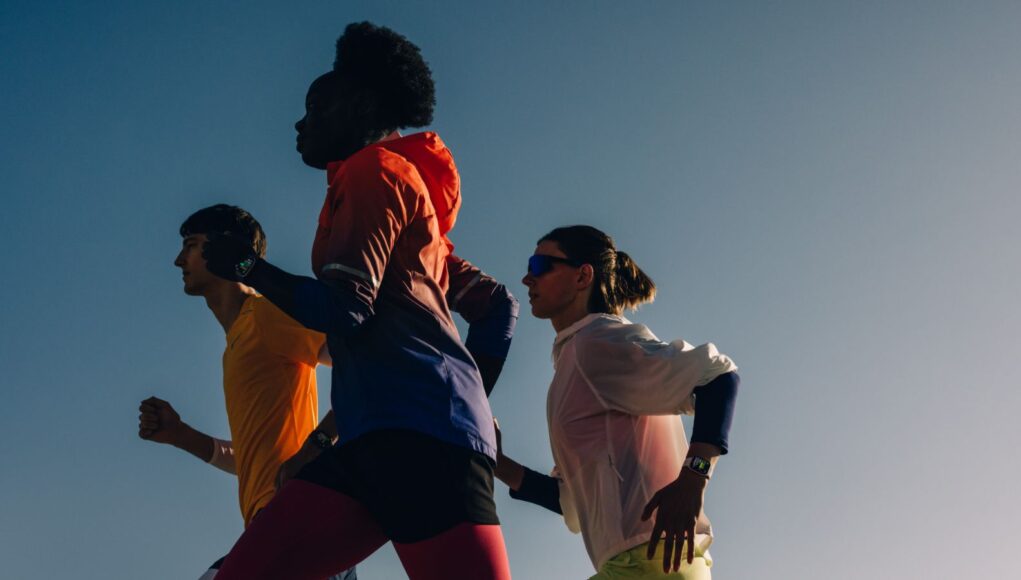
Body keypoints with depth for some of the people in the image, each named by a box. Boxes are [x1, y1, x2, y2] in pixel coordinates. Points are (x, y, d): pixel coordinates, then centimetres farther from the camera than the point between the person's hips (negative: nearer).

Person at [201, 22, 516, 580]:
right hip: (372, 439, 9)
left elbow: (344, 306, -10)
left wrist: (245, 265, 3)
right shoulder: (411, 190, 31)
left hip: (417, 432, -9)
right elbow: (499, 304, 30)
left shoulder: (374, 169, 4)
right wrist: (472, 403, 29)